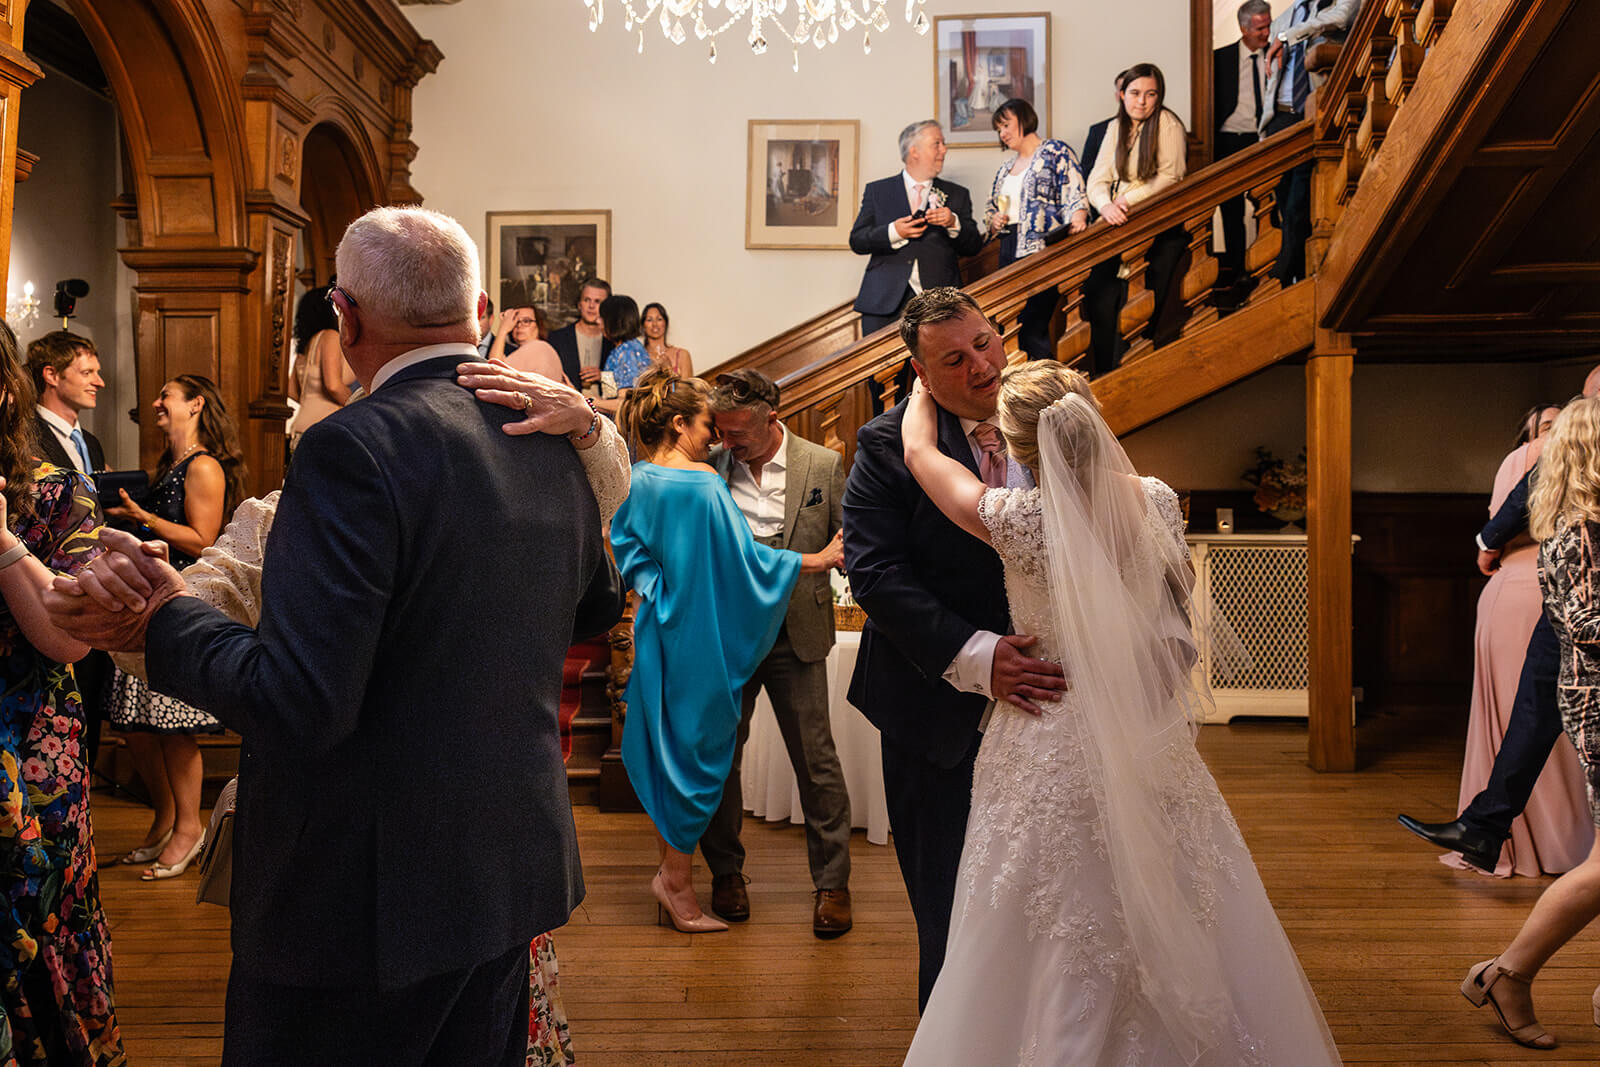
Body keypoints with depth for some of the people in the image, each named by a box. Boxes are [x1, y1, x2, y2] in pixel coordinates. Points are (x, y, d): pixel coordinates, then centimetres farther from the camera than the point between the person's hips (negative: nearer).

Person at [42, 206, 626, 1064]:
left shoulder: (355, 448, -21)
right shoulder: (552, 442, 1)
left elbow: (297, 704, -25)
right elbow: (599, 608, 18)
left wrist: (166, 621, -8)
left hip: (366, 894, -6)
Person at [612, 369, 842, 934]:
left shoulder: (636, 480, 4)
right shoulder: (702, 482, -20)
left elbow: (631, 556, 10)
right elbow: (741, 558, -18)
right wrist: (812, 561, -9)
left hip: (658, 627, 8)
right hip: (699, 634, -8)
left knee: (665, 745, 16)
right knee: (695, 745, 4)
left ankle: (669, 866, 28)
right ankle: (678, 885, 15)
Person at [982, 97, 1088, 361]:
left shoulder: (1056, 151, 2)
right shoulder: (1006, 167, 22)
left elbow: (1074, 194, -9)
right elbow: (990, 210, 27)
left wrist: (1077, 218, -29)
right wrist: (993, 222, 4)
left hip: (1043, 250, -7)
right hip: (1009, 252, 7)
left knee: (1031, 328, -16)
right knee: (1011, 327, 3)